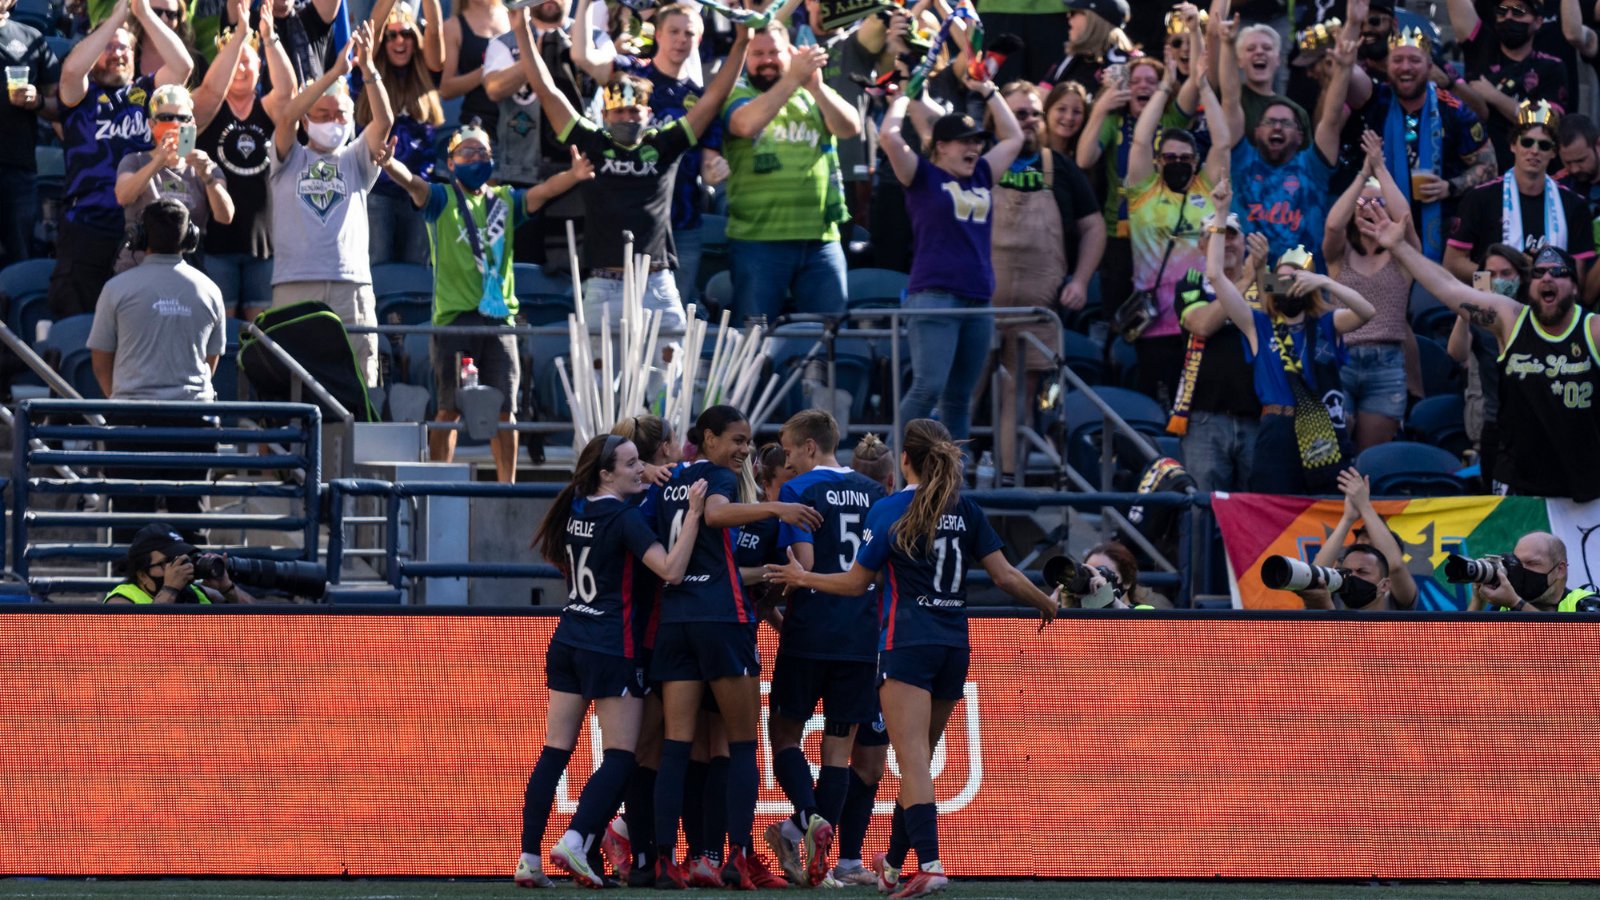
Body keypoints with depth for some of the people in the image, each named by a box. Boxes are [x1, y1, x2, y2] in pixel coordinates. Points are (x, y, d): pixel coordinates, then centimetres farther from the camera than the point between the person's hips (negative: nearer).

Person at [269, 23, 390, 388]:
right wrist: (334, 74, -14)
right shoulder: (291, 159, 14)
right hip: (295, 285, -2)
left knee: (359, 382, -4)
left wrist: (368, 70, -13)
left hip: (352, 285, 2)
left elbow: (383, 121, 3)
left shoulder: (355, 161, 18)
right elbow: (287, 118, -5)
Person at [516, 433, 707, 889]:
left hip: (567, 643, 7)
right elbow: (671, 570, -21)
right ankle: (575, 841, -18)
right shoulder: (625, 517, -12)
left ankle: (529, 858, -1)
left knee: (554, 753, 5)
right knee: (620, 758, -2)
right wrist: (694, 513, -21)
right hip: (611, 649, -7)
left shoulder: (575, 510, 9)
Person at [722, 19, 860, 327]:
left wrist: (815, 87, -21)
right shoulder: (737, 96, 5)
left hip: (821, 239, 3)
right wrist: (793, 79, -26)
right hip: (757, 240, -3)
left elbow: (850, 127, -4)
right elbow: (747, 123, -18)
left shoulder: (816, 96, 14)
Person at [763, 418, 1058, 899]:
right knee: (919, 758, 15)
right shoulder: (966, 511, 7)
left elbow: (857, 582, 2)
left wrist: (802, 578, 17)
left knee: (913, 760, -12)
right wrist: (1046, 604, 23)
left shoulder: (889, 511, -4)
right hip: (954, 643, 5)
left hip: (907, 642, -5)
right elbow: (1005, 576, 5)